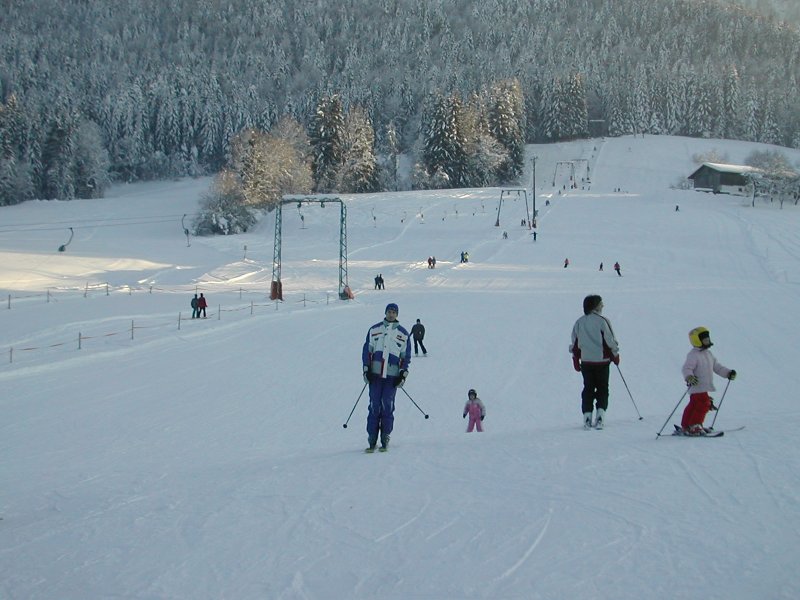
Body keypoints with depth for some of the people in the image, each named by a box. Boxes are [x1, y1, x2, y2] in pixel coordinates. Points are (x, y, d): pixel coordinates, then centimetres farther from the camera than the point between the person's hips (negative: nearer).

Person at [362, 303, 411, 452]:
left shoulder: (403, 334, 10)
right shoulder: (374, 330, 10)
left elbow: (406, 356, 12)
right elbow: (367, 350, 11)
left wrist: (403, 374, 1)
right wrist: (366, 370, 2)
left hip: (393, 375, -1)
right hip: (375, 373, 1)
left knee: (387, 406, -7)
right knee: (374, 406, -4)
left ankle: (385, 440, -1)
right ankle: (372, 440, 0)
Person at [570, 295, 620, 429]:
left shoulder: (579, 323, 4)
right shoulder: (602, 321, -10)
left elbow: (574, 344, 9)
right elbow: (610, 341, -8)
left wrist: (576, 361, 17)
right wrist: (615, 355, 6)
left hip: (585, 362, 3)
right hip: (602, 360, -3)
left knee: (588, 389, 10)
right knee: (602, 389, 6)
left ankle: (587, 418, 2)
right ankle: (600, 418, -5)